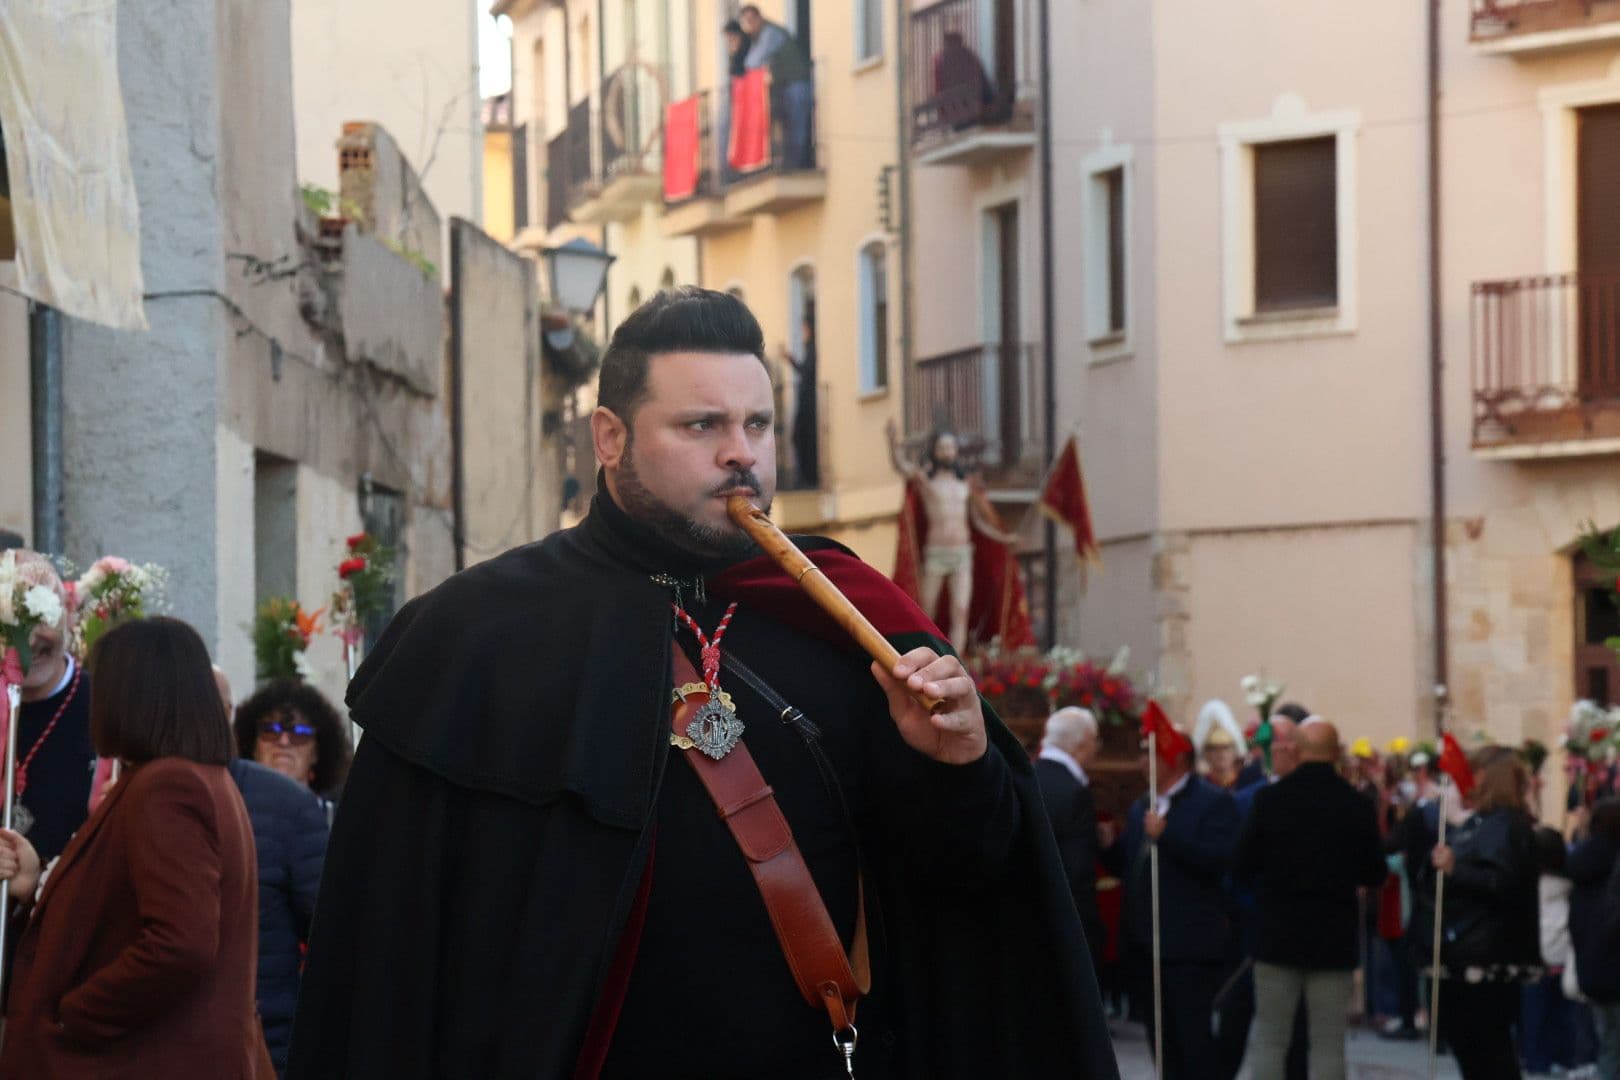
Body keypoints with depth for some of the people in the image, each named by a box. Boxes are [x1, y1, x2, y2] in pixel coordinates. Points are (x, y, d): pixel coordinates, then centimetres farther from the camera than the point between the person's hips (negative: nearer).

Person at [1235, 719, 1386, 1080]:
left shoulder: (1270, 798, -9)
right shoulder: (1355, 805, -6)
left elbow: (1242, 866, -4)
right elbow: (1374, 874, 1)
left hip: (1278, 934, -1)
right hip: (1334, 940, 1)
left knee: (1269, 1040, 7)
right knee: (1329, 1043, 5)